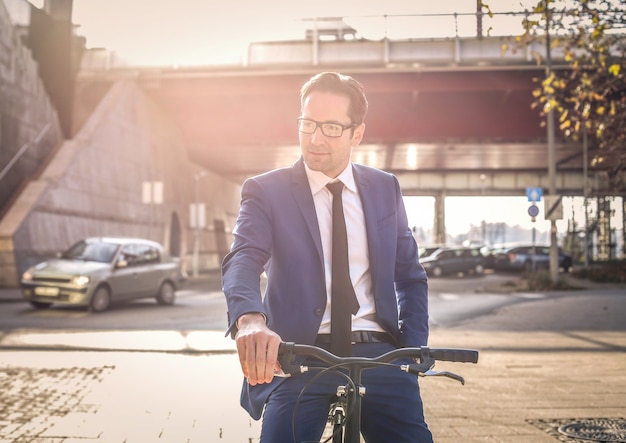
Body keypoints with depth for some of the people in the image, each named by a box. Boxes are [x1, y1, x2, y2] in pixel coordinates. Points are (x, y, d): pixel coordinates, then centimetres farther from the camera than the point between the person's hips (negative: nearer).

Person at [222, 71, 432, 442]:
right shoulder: (267, 191, 1)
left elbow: (411, 276, 14)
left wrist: (412, 350, 0)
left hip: (377, 355, 3)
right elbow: (242, 260, -16)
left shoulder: (385, 188, 10)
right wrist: (250, 320, -37)